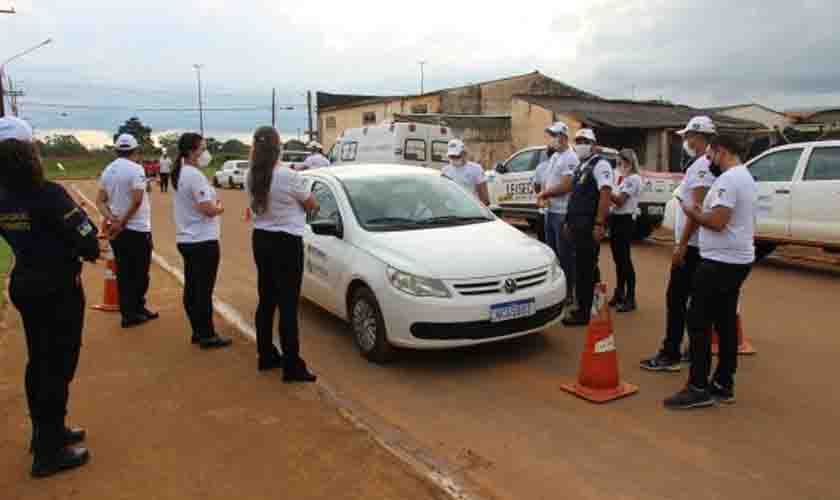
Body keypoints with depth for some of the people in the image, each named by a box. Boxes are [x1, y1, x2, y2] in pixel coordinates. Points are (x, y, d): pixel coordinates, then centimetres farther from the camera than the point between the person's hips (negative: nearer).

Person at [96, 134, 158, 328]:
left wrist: (112, 218, -9)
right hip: (137, 229, -7)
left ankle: (128, 311, 16)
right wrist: (123, 222, -13)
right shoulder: (135, 168, -13)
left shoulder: (108, 170, 9)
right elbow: (137, 200, -22)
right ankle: (135, 311, 13)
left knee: (123, 273, 11)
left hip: (115, 230, 7)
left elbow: (100, 200, 5)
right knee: (139, 273, 6)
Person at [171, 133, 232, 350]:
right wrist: (220, 208, -2)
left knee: (191, 288, 13)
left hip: (186, 240, 10)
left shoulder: (179, 174, 13)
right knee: (204, 290, -2)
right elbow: (208, 209, -22)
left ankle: (198, 332, 23)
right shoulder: (195, 175, -18)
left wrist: (212, 204, 4)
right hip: (203, 241, -10)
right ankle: (207, 336, 5)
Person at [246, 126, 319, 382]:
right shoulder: (289, 177, -19)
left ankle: (266, 356, 27)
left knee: (266, 300, 16)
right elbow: (312, 206, -7)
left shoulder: (250, 177, 0)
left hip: (260, 240, 7)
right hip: (286, 243, -7)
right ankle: (292, 366, 2)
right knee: (288, 305, -3)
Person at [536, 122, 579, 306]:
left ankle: (568, 293, 6)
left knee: (565, 254, -3)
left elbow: (566, 186, -20)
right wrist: (544, 194, 0)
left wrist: (545, 193, -8)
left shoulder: (570, 158, -14)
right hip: (550, 211, 9)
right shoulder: (554, 157, 16)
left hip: (563, 213, -9)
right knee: (551, 251, 16)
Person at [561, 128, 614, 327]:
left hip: (589, 225, -9)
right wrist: (570, 221, 18)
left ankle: (584, 313, 0)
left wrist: (599, 224, -24)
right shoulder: (581, 167, 19)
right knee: (586, 266, 17)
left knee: (585, 268, -7)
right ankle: (589, 307, 28)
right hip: (578, 224, 9)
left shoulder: (600, 165, -9)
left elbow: (605, 194, -18)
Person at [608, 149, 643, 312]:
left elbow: (619, 200, -16)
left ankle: (630, 299, -1)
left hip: (624, 221, -9)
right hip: (616, 220, 9)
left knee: (625, 259, -7)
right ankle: (619, 294, 22)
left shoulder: (634, 178, -11)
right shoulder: (625, 179, 18)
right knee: (618, 259, 13)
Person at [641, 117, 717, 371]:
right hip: (698, 244, 10)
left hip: (691, 245, -10)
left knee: (676, 299, -7)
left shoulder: (702, 165, -16)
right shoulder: (706, 164, 15)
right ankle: (696, 350, 21)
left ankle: (670, 355, -4)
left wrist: (681, 244, -22)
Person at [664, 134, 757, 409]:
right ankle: (724, 385, 20)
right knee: (726, 322, 13)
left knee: (699, 323, -7)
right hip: (738, 259, 11)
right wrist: (703, 211, 14)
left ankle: (698, 388, -3)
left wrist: (692, 212, -7)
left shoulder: (728, 179, -17)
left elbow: (716, 221, -24)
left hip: (720, 261, -11)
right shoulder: (747, 178, 17)